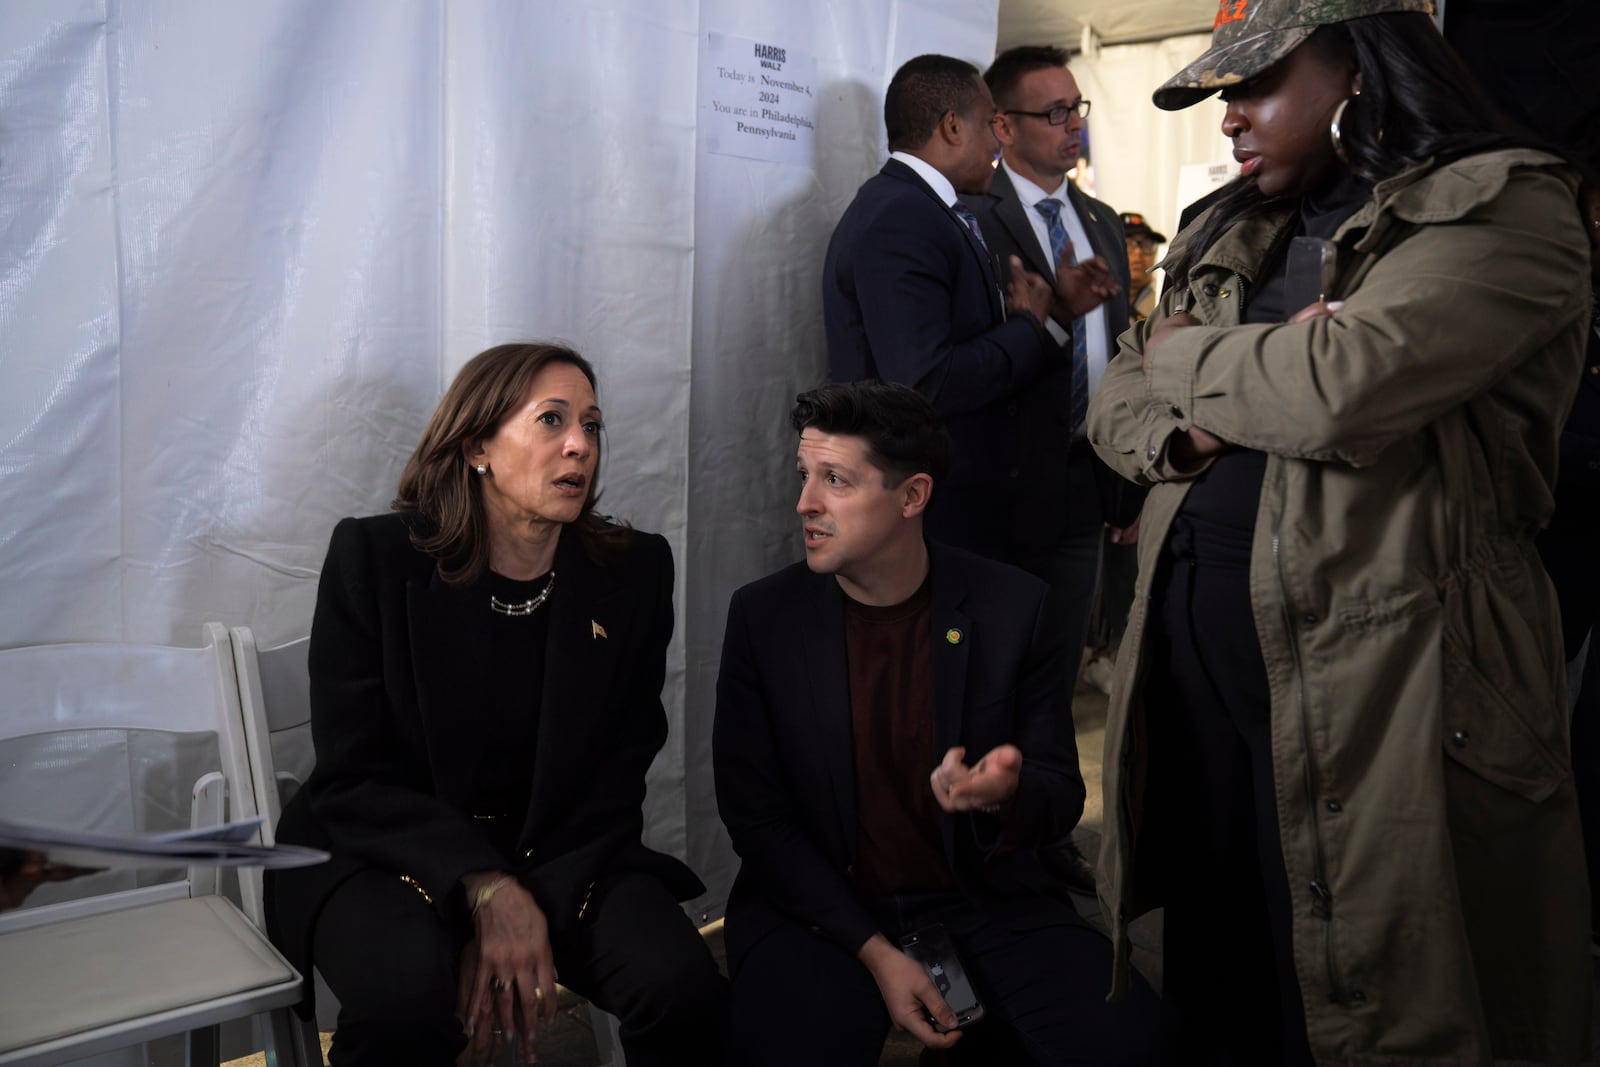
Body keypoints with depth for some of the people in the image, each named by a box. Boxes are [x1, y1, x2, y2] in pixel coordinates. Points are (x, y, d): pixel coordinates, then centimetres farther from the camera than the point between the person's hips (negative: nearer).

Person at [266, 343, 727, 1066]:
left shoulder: (634, 572, -3)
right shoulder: (372, 558, -7)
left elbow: (616, 777, -2)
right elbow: (350, 781, -9)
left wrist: (532, 919, -17)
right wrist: (488, 892, -22)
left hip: (566, 851, 2)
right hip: (386, 851, -1)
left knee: (683, 986, -24)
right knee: (409, 994, -33)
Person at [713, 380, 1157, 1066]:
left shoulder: (1011, 608, -7)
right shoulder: (763, 616, -6)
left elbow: (1062, 796, 0)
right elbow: (755, 815, -4)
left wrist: (1006, 797, -26)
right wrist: (874, 953, -13)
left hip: (984, 902, 1)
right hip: (821, 907, 0)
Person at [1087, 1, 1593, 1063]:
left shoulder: (1505, 209, -6)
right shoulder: (1225, 239, 18)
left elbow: (1342, 381, -22)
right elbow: (1115, 407, 16)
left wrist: (1182, 357, -3)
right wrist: (1185, 428, -8)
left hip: (1376, 682, -6)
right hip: (1195, 657, 6)